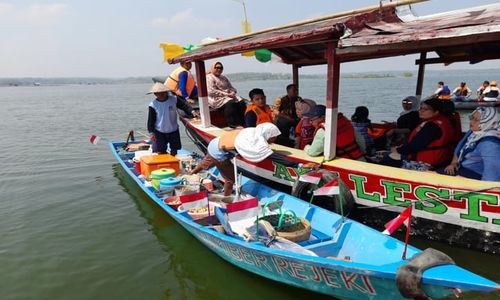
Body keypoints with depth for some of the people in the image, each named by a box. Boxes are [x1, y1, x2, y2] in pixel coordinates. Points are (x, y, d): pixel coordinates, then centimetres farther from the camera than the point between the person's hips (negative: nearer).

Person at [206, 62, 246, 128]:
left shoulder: (224, 78, 25)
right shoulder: (209, 77, 0)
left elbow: (231, 88, 23)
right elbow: (212, 92, -14)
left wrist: (232, 92, -4)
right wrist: (226, 94, -18)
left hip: (229, 96, 7)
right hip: (217, 99, -7)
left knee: (241, 102, -21)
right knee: (230, 103, -36)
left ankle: (243, 123, -24)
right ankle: (233, 125, -34)